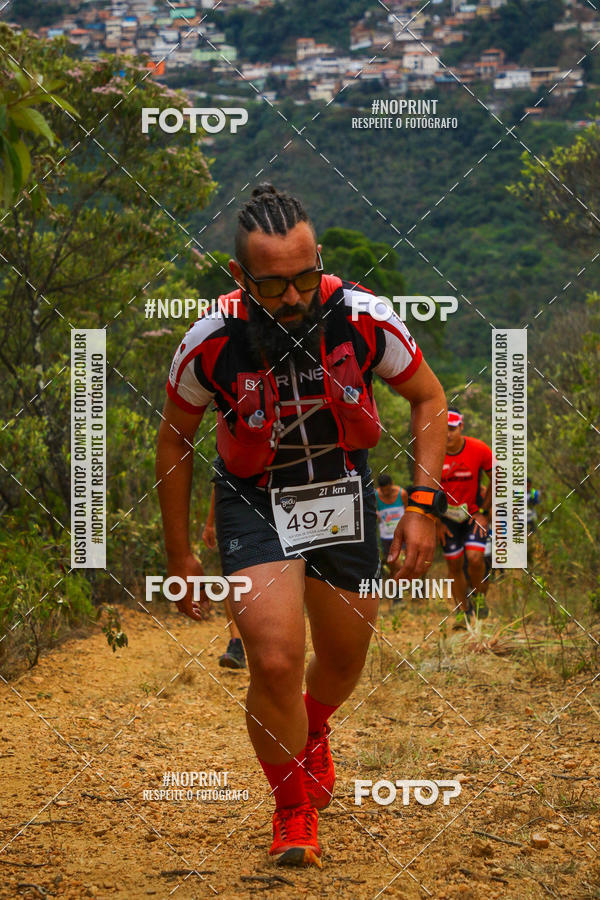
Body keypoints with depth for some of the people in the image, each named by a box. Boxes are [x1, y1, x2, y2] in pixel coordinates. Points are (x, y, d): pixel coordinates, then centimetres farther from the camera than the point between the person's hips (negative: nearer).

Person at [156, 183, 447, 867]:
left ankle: (312, 735, 53)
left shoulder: (362, 318, -22)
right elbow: (174, 437, -5)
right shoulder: (210, 342, -23)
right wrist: (178, 552, 1)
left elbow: (427, 397, -4)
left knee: (344, 662, 16)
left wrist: (422, 506, -11)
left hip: (344, 492, 2)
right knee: (275, 662, -18)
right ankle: (292, 808, 8)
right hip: (254, 503, -2)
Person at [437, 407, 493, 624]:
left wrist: (483, 512, -5)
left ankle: (480, 596, 8)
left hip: (475, 513, -1)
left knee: (474, 558, -19)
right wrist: (437, 523, 1)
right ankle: (463, 612, 19)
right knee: (454, 565, 3)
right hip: (448, 515, 1)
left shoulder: (479, 450, -18)